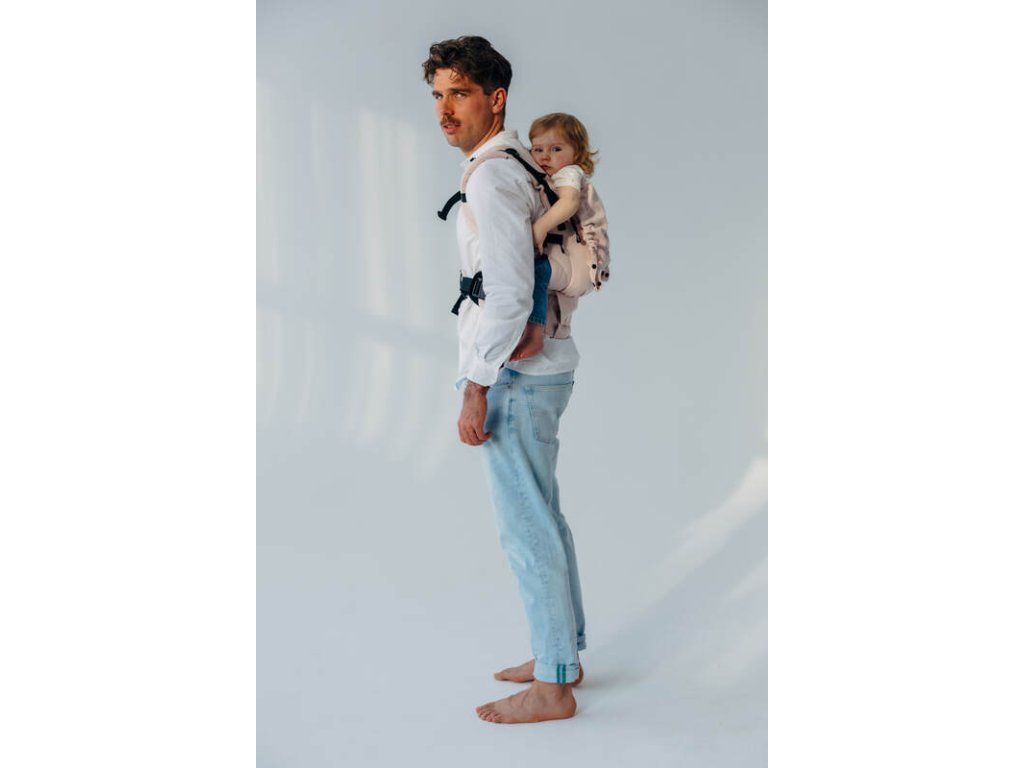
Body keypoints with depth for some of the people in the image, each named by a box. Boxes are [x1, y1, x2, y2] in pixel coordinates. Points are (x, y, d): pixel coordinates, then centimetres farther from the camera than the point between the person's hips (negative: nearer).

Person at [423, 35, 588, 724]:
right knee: (544, 518, 18)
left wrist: (477, 389, -20)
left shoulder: (493, 177, -17)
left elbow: (509, 293, -25)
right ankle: (564, 653, 31)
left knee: (526, 526, -2)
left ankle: (553, 687, 10)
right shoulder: (524, 165, 14)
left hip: (515, 374, -10)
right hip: (545, 364, 10)